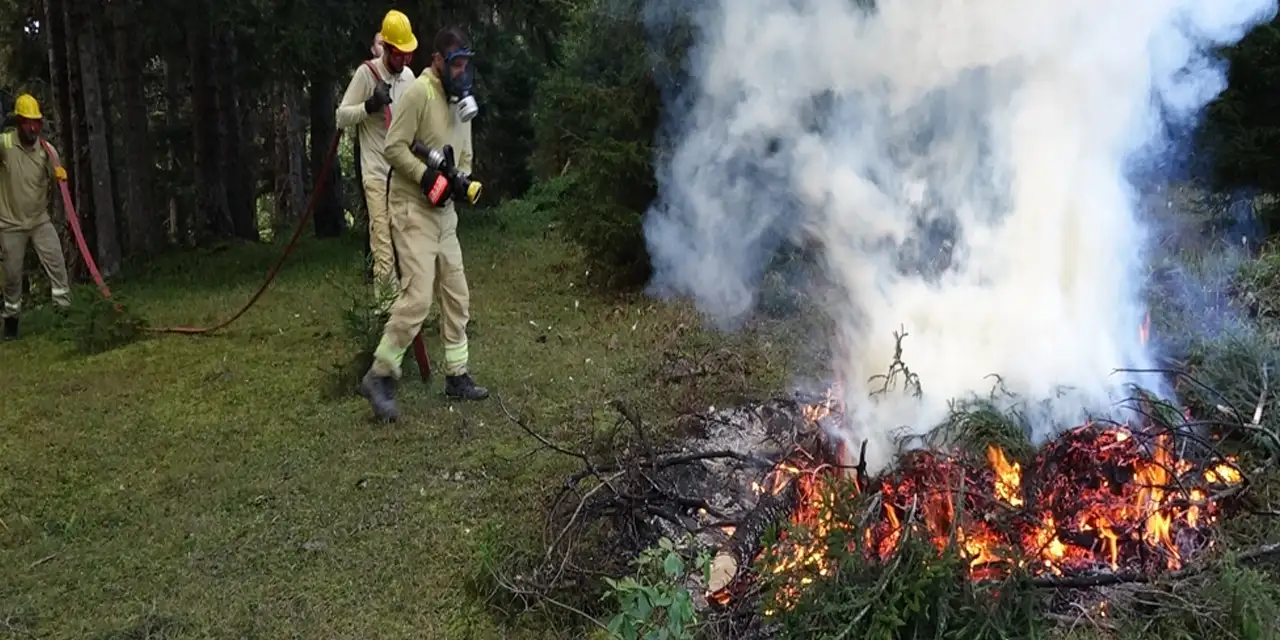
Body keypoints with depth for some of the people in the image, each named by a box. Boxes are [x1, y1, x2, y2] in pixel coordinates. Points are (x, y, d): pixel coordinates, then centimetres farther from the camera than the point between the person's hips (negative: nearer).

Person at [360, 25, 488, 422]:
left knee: (456, 296, 10)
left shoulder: (462, 101, 12)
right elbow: (394, 147, -17)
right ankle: (379, 377, -5)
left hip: (445, 211, 9)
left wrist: (461, 180, -2)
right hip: (413, 210, -9)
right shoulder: (418, 93, -14)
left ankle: (456, 376, 20)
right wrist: (426, 176, -25)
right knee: (418, 296, -16)